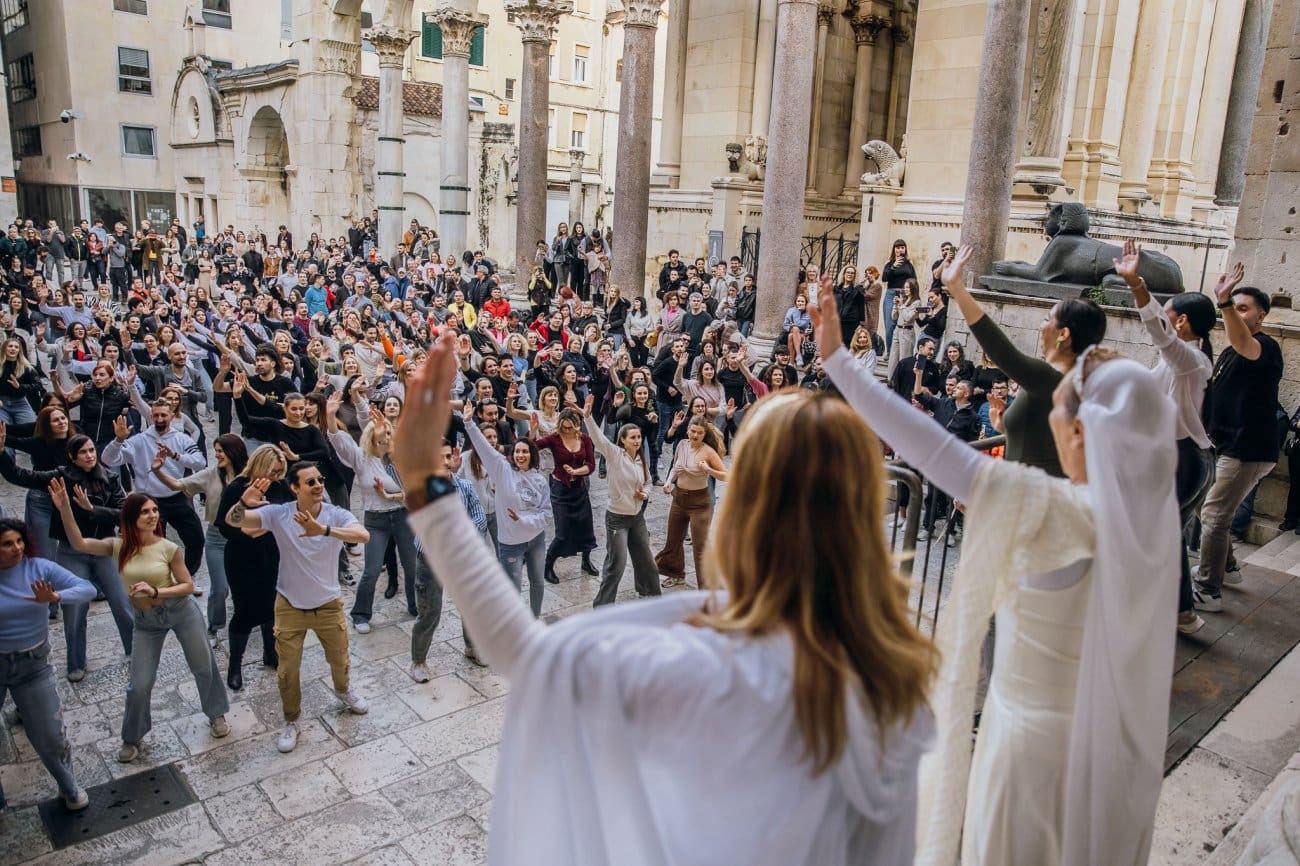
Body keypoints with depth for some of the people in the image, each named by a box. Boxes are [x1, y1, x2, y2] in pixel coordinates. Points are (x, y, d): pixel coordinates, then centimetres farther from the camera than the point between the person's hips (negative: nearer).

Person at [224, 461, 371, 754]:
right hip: (290, 606, 0)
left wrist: (323, 530, -56)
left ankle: (343, 690, 54)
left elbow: (363, 535, -40)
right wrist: (244, 503, -47)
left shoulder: (337, 515, -21)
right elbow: (232, 521, -23)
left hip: (328, 604, 1)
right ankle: (291, 721, 34)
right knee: (288, 669, 10)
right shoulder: (279, 514, -17)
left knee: (339, 658, 21)